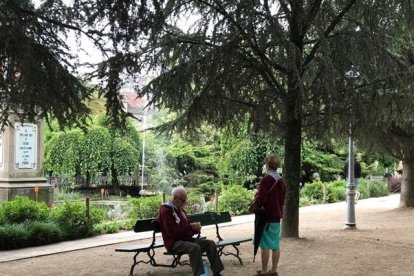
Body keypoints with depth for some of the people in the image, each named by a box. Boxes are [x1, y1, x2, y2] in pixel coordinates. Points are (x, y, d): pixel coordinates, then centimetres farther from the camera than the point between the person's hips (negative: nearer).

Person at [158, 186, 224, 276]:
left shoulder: (180, 209, 15)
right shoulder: (166, 210, -14)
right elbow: (172, 232, -22)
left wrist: (195, 228, 0)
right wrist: (190, 227, -22)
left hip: (186, 238, 9)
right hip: (173, 242, -9)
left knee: (210, 243, -6)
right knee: (195, 247, -36)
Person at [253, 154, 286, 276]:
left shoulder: (266, 179, -15)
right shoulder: (282, 180, 9)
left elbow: (260, 199, -18)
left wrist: (256, 195, 0)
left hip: (266, 216, -7)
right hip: (277, 216, 7)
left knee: (265, 245, -2)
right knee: (275, 245, 9)